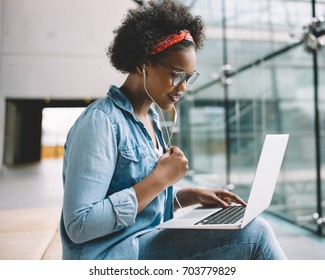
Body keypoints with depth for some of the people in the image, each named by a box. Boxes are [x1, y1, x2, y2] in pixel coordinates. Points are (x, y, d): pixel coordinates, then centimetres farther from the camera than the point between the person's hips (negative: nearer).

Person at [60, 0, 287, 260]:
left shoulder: (150, 118, 9)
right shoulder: (101, 121, -17)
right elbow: (79, 225, -22)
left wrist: (193, 194, 0)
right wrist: (160, 178, -21)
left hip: (148, 243, 8)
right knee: (253, 233, -20)